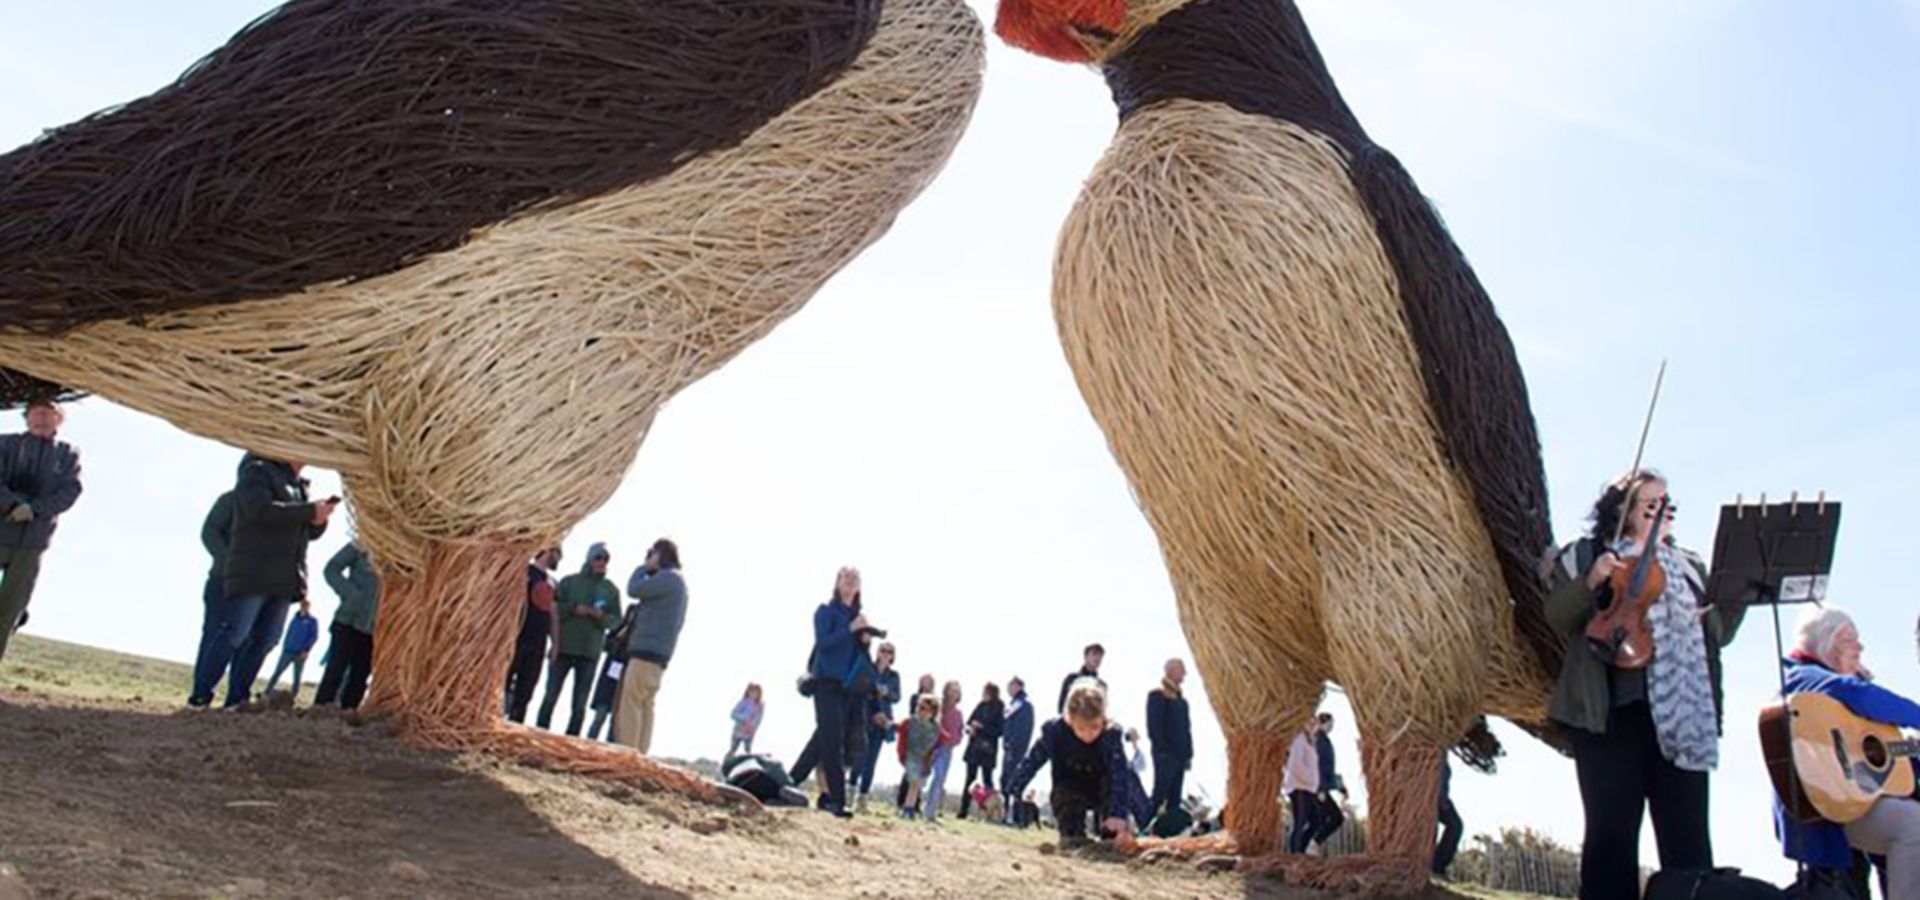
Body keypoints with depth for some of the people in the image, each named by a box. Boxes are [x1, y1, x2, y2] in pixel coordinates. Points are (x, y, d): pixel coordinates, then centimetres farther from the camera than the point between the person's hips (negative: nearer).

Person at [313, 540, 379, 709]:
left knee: (359, 677, 3)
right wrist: (351, 594, -12)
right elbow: (331, 569, 1)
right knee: (335, 672, -3)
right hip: (349, 621, -3)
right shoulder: (363, 545, 1)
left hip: (373, 629, 3)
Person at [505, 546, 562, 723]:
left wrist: (555, 643, 15)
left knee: (525, 691, 6)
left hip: (538, 644, 7)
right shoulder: (526, 572, -4)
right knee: (505, 684, -8)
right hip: (519, 639, -7)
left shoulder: (550, 581, 19)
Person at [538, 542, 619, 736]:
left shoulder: (611, 590, 9)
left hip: (590, 653, 1)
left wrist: (602, 616, -14)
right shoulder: (569, 581, 6)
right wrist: (573, 609, -15)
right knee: (551, 697, 2)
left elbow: (616, 621, 6)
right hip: (563, 648, -1)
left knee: (580, 705, 1)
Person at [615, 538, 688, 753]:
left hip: (648, 652, -10)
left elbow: (634, 590, -9)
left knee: (630, 705, -11)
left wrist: (645, 567, 4)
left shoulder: (668, 578, -8)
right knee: (644, 706, 5)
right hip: (655, 653, 10)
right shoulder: (675, 582, 24)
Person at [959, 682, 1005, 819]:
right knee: (970, 778, 7)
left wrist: (981, 726, -17)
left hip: (987, 750, -5)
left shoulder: (999, 710, -7)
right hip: (974, 747, 5)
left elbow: (999, 730, -13)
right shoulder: (980, 706, 8)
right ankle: (963, 810, 10)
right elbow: (970, 722, 15)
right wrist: (970, 728, -7)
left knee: (987, 780, -5)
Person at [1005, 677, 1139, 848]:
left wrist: (1118, 815, -52)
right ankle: (1072, 835, -11)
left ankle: (1112, 837, -16)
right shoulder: (1054, 731, -27)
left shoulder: (1111, 735, -30)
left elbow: (1120, 776, -39)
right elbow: (1031, 762, -16)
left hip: (1102, 793, 1)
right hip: (1069, 791, 0)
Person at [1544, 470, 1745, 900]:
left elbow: (1716, 633, 21)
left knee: (1688, 838, -1)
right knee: (1613, 832, -6)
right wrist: (1589, 583, -15)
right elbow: (1557, 618, 2)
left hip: (1683, 716, 4)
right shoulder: (1585, 554, 11)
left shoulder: (1689, 565, 23)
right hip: (1612, 711, -3)